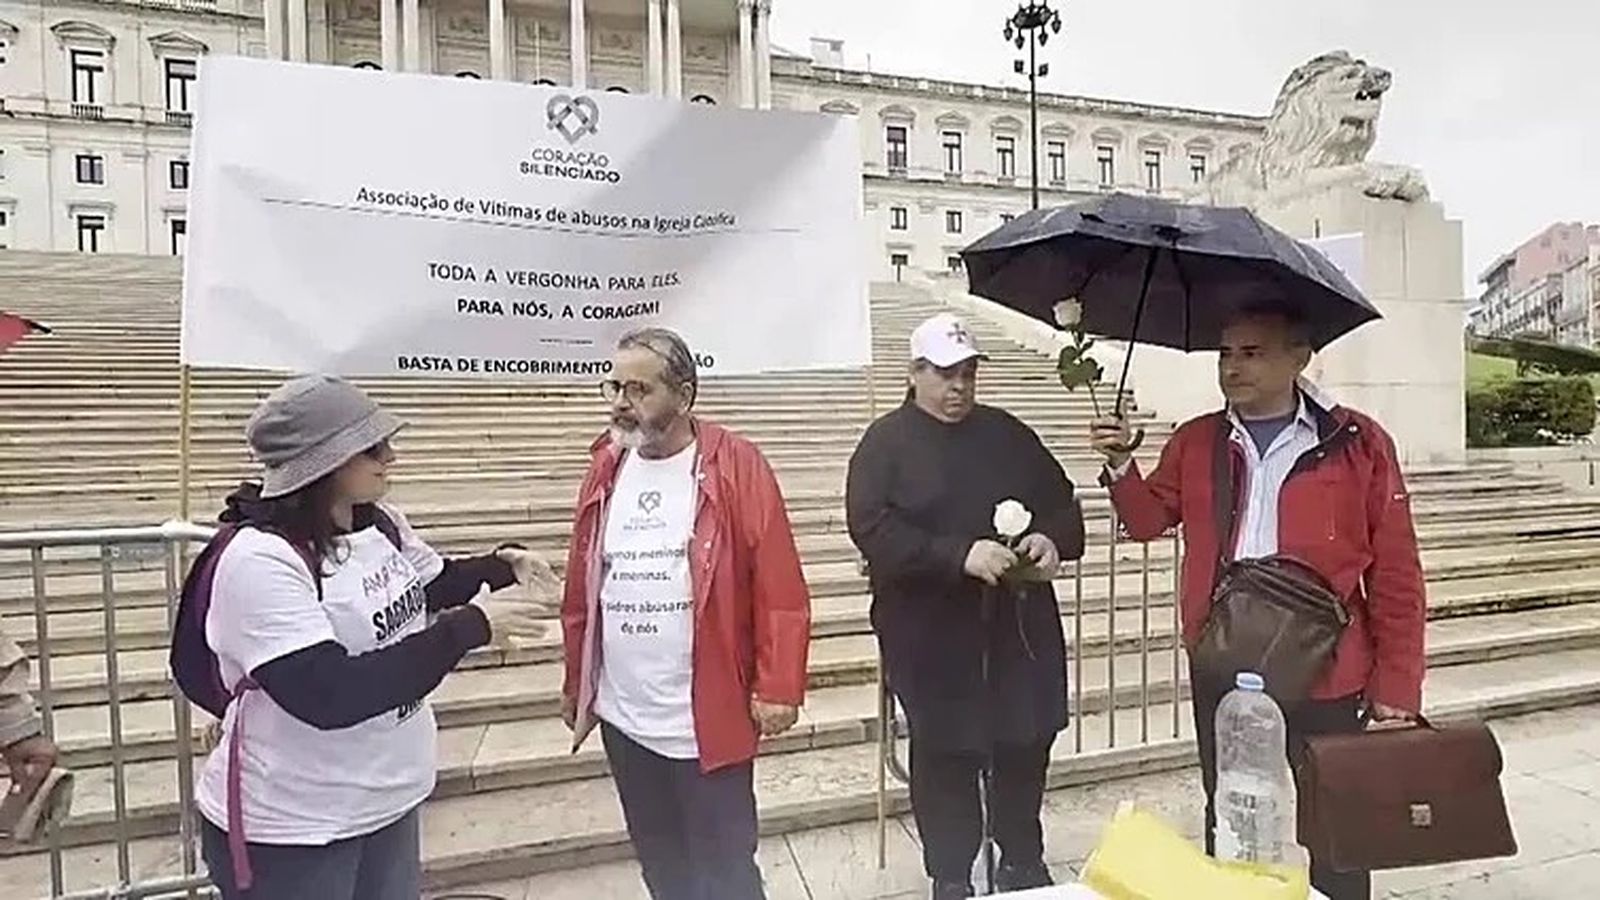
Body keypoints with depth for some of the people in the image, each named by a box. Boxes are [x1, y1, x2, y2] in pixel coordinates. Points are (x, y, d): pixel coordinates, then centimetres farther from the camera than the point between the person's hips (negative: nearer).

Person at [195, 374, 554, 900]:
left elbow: (429, 587, 16)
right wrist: (469, 628, -31)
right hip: (288, 827, -7)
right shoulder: (259, 561, -26)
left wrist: (501, 567, -2)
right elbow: (330, 695, -32)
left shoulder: (381, 524, -3)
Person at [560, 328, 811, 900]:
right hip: (623, 718, 5)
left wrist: (777, 687, -15)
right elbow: (581, 589, 9)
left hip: (706, 719, -5)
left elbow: (779, 589, -14)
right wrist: (576, 686, 12)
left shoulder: (736, 467, -12)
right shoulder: (606, 470, 5)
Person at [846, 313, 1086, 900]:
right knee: (945, 756, 8)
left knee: (1026, 744, 14)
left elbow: (1062, 503, 15)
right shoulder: (886, 442, -3)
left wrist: (1053, 539, -8)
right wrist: (959, 554, -24)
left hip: (1019, 626, 4)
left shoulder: (1008, 434, 10)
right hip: (932, 633, -4)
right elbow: (871, 529, -15)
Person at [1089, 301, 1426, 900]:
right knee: (1228, 828, 20)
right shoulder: (1194, 442, 4)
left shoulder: (1359, 444, -6)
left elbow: (1396, 575, -5)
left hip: (1325, 681, -2)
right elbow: (1147, 520, 8)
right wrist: (1121, 464, -10)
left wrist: (1396, 690, -6)